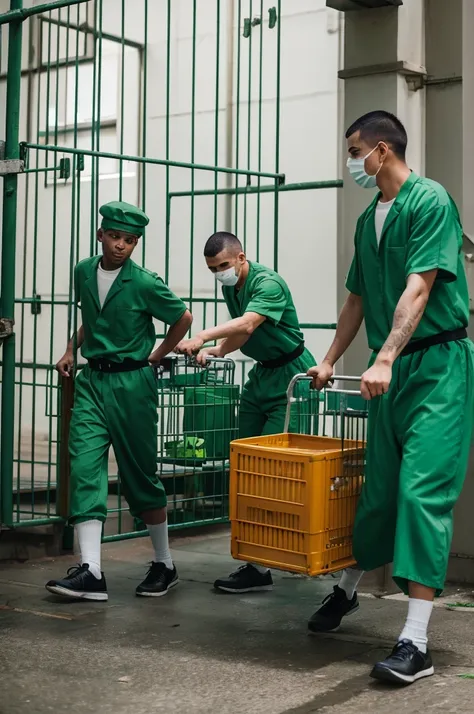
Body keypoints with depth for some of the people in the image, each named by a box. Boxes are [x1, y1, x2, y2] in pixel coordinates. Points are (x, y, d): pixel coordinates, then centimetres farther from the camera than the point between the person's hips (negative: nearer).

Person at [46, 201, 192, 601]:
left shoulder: (144, 284, -10)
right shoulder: (83, 273, 6)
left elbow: (183, 318, 4)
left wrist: (157, 357, 8)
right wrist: (72, 350, 14)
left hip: (132, 383, -4)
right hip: (92, 381, 5)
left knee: (140, 476, 4)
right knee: (85, 468, -9)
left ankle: (165, 565, 22)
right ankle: (91, 572, -12)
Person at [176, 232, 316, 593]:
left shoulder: (269, 283, -19)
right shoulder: (231, 288, 8)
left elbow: (248, 323, -36)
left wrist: (203, 336, -48)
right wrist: (215, 351, -1)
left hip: (290, 375, -9)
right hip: (261, 374, 9)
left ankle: (260, 567, -11)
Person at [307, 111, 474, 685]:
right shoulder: (368, 219, 15)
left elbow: (418, 289, -20)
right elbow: (357, 299, 23)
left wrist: (384, 360, -28)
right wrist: (330, 361, 22)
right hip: (390, 370, 7)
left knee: (423, 489, -13)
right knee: (379, 487, 15)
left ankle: (415, 642, -12)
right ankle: (346, 589, 36)